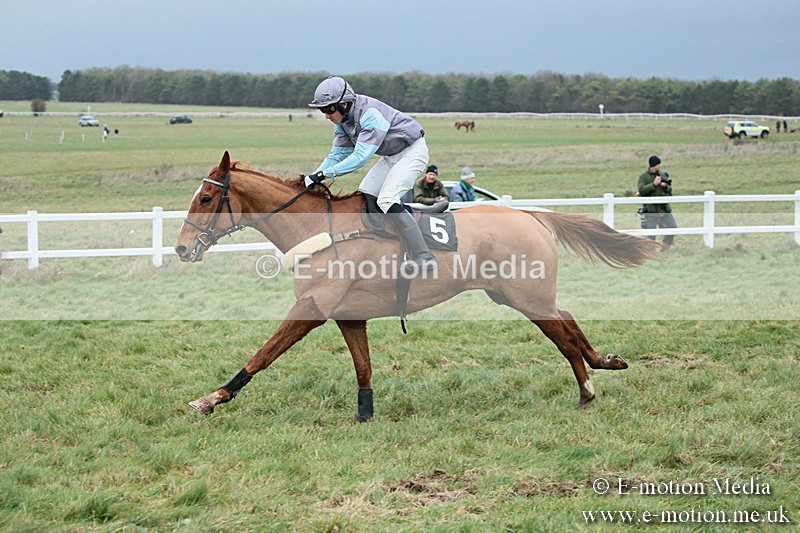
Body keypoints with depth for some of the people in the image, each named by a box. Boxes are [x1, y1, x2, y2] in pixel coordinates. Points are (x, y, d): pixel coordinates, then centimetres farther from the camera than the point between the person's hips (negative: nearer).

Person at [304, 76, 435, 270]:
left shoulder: (370, 114, -32)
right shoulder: (342, 120, -3)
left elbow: (360, 157, -35)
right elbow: (338, 154, 3)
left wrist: (325, 174, -38)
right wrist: (313, 176, -12)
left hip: (412, 151, -10)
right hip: (391, 156, 10)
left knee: (387, 200, -22)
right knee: (364, 196, 3)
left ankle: (424, 258, -23)